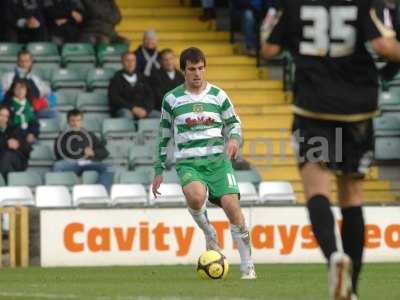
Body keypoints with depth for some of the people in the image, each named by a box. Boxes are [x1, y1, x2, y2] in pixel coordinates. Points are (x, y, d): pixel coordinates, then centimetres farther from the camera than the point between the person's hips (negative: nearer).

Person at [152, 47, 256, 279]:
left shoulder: (218, 95, 9)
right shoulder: (172, 99, 8)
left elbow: (234, 123, 17)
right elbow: (164, 136, 15)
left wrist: (234, 139, -7)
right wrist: (159, 171, 14)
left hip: (218, 160, 1)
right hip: (188, 163, -1)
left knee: (231, 204, -17)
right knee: (195, 195, -34)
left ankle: (248, 266, -6)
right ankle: (210, 235, -4)